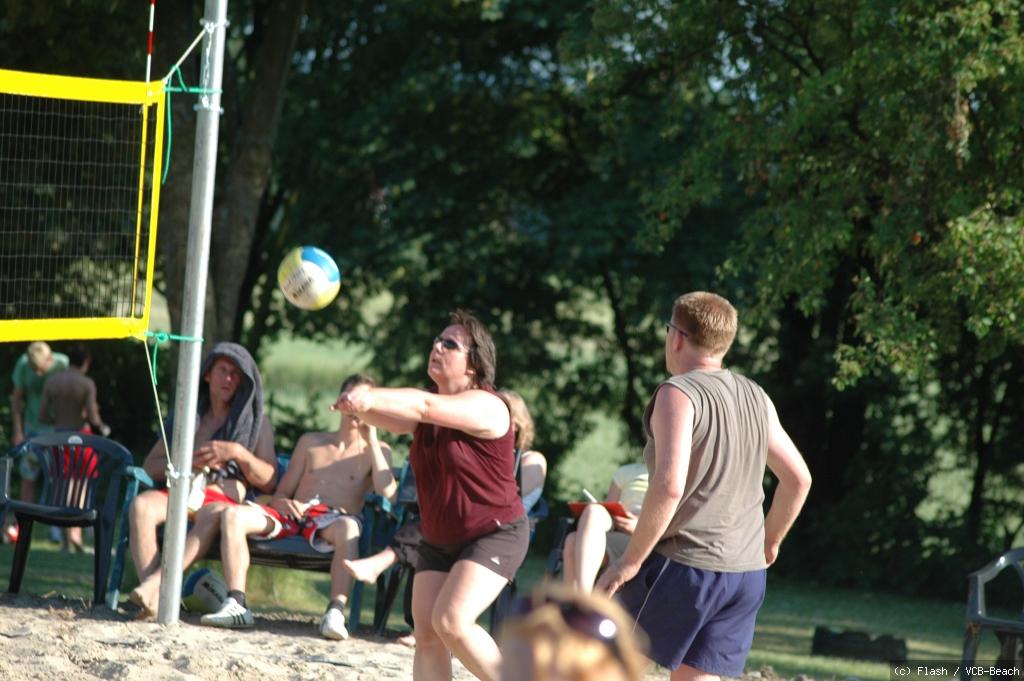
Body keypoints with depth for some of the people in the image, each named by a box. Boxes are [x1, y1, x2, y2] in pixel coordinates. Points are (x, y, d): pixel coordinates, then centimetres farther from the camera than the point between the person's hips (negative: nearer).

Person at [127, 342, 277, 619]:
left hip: (226, 499, -3)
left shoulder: (256, 421, 17)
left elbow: (268, 482, 7)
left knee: (212, 515, -41)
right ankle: (154, 598, -46)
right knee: (141, 505, -32)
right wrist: (188, 462, -2)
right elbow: (150, 466, 18)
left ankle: (153, 583, -58)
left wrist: (238, 453, -10)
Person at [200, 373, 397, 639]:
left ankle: (336, 612, -51)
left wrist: (371, 439, -2)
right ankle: (236, 605, -32)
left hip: (332, 520, -4)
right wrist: (286, 503, -4)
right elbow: (280, 495, 22)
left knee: (348, 528, -42)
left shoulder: (376, 451, 17)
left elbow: (387, 491, -5)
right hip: (292, 517, 4)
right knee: (233, 515, -24)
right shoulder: (311, 442, 27)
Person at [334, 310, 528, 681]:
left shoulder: (485, 406, -19)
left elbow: (426, 407, -37)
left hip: (494, 535, -8)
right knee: (426, 633, -3)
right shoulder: (430, 405, 8)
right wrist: (361, 405, -33)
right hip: (439, 540, 8)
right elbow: (391, 419, -10)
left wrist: (370, 398, -52)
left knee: (450, 621, -25)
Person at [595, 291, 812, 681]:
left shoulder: (678, 394, -12)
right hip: (747, 574, 7)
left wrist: (630, 561, -17)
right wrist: (769, 542, 32)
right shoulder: (755, 398, 11)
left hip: (684, 564, -7)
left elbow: (669, 486, -24)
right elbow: (798, 478, 18)